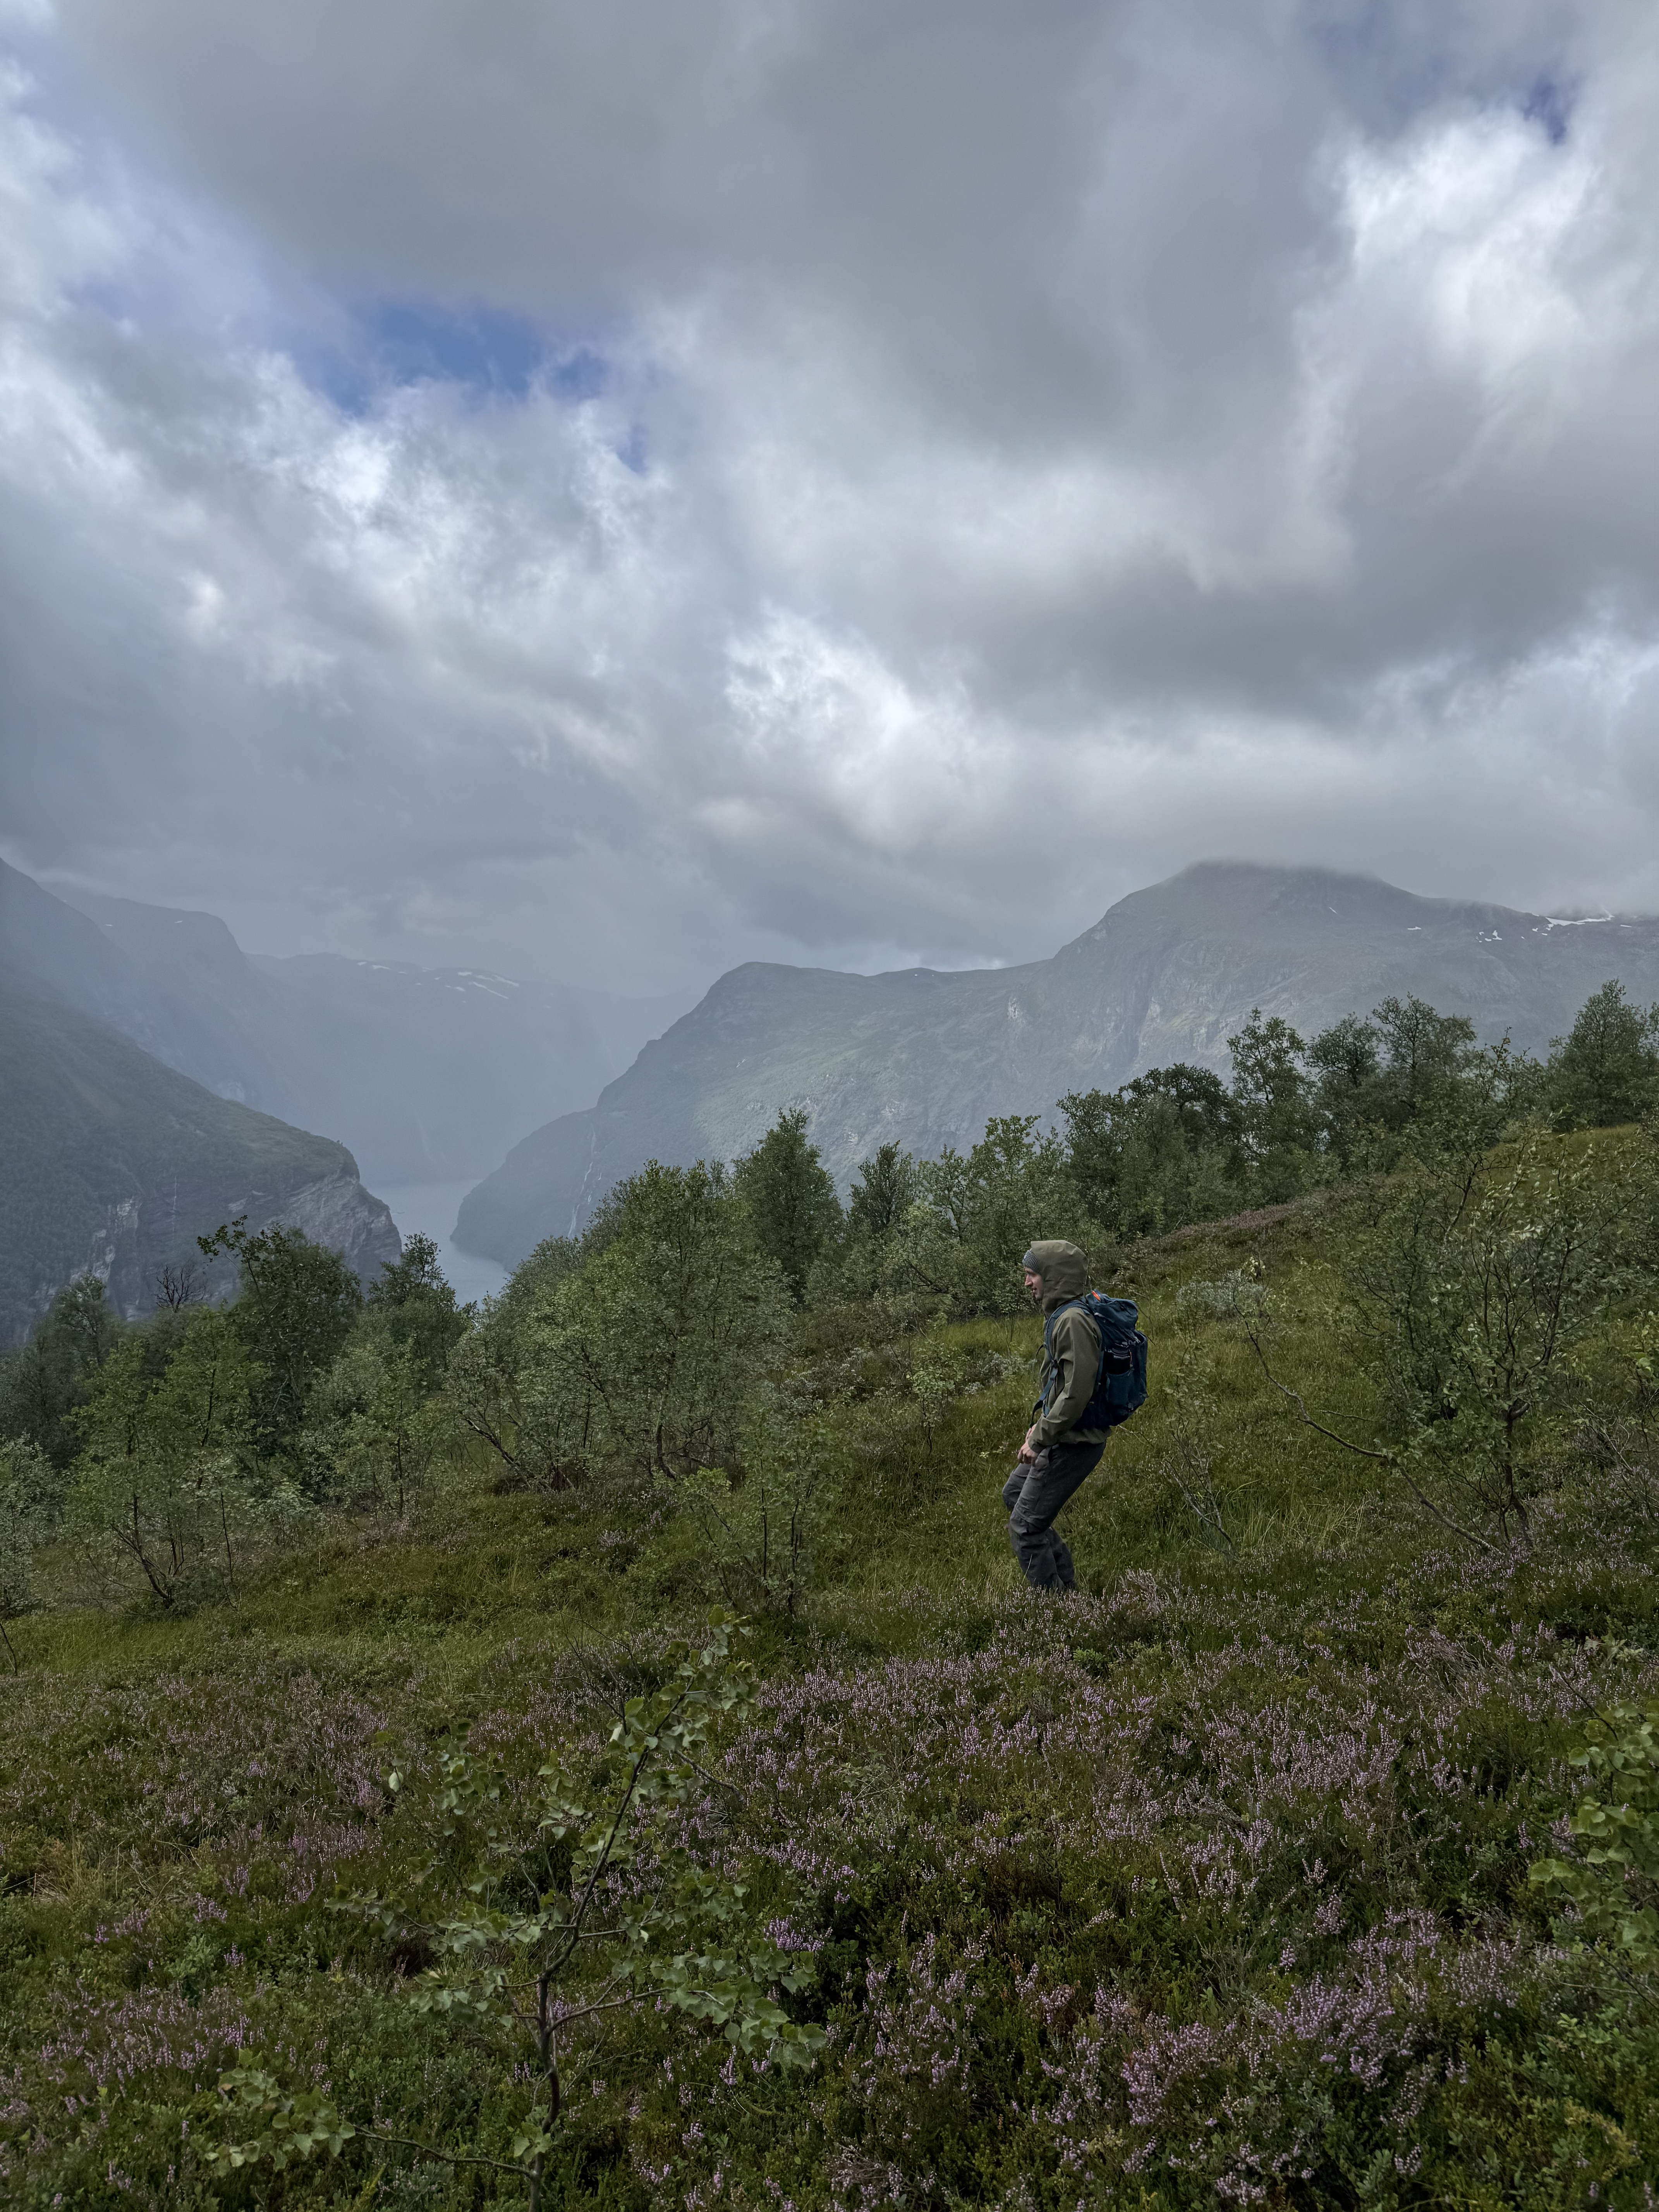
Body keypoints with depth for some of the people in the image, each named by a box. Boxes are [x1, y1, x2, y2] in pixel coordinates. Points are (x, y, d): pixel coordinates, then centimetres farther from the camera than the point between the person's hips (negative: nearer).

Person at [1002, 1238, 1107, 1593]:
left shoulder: (1074, 1321, -22)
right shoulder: (1058, 1316, 10)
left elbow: (1077, 1392, -28)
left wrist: (1041, 1439, -22)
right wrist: (1039, 1424, 14)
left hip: (1073, 1444, -11)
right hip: (1060, 1438, 11)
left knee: (1025, 1527, -4)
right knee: (1014, 1493, 26)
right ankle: (1065, 1582, 30)